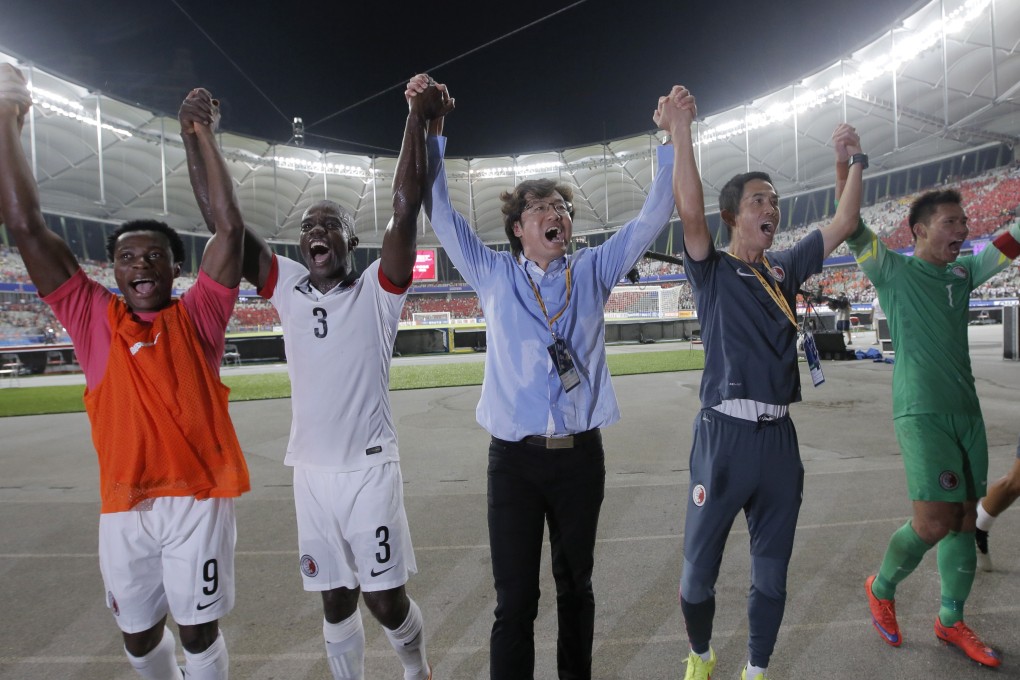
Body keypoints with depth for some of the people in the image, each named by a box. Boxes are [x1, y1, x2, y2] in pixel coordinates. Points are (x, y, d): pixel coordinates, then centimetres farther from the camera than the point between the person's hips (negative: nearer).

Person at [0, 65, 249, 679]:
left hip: (198, 496, -3)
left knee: (199, 629, 9)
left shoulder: (197, 318, -1)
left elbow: (230, 227, -8)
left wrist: (203, 134, -5)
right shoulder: (95, 319, 4)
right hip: (124, 506, 3)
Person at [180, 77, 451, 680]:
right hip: (312, 471, 3)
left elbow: (406, 210, -18)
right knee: (336, 599, 14)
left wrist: (418, 121, -25)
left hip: (370, 468, -3)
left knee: (385, 598, 6)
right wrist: (194, 137, -7)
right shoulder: (289, 288, 4)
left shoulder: (377, 291, -6)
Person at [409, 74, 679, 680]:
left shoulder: (593, 271, 8)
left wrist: (672, 139, 2)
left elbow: (654, 216, 7)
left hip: (582, 454, 2)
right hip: (515, 457, -2)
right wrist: (428, 131, -3)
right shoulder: (493, 274, 5)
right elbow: (440, 209, 3)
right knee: (515, 598, 3)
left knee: (576, 585, 18)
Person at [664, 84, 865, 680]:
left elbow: (844, 223, 16)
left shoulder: (785, 270, 14)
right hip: (724, 433, -5)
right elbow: (691, 212, -17)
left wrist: (854, 159, 8)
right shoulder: (713, 271, -1)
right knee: (699, 571, 5)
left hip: (779, 436, 5)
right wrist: (682, 131, -21)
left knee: (772, 573, 14)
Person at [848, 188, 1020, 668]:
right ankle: (881, 588, 17)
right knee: (934, 522, -11)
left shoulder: (964, 272, 14)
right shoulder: (893, 271, -4)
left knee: (965, 518, 9)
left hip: (966, 410, 7)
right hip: (921, 412, -7)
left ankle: (951, 621, 25)